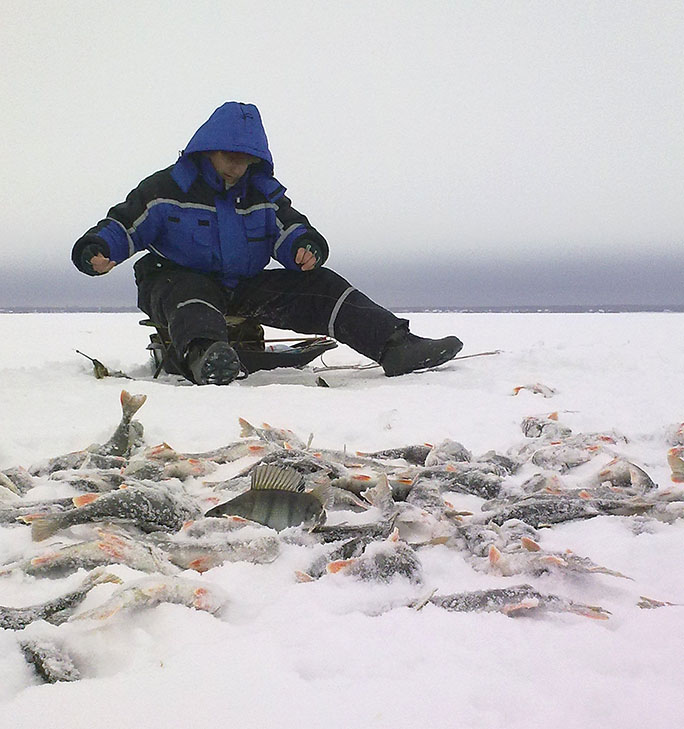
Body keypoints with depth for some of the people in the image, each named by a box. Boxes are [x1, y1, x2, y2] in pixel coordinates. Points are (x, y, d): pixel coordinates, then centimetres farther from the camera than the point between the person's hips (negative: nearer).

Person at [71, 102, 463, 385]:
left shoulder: (264, 194, 10)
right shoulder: (167, 188, -3)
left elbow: (293, 232, 7)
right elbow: (122, 226, -3)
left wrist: (307, 249, -18)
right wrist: (95, 251, -25)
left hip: (244, 289, 4)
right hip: (177, 279, -4)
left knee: (320, 284, -13)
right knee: (189, 296, -42)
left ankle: (396, 346, -24)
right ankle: (205, 356, -76)